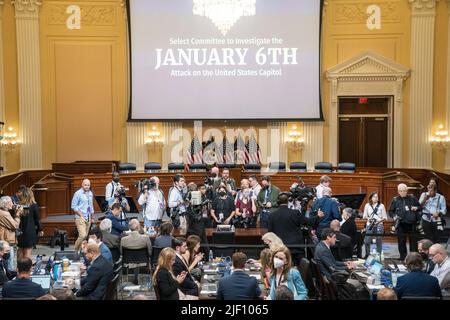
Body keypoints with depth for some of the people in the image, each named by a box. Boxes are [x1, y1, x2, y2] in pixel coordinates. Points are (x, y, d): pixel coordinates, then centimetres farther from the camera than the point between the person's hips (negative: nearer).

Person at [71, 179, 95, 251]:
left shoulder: (90, 194, 11)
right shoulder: (78, 193, -8)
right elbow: (73, 206, -10)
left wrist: (92, 218, 19)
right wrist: (81, 215, -13)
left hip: (88, 218, 6)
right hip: (80, 218, -6)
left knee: (85, 236, 5)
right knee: (82, 235, -16)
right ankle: (75, 250, 0)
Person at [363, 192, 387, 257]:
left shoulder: (381, 206, 7)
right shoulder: (367, 205, 11)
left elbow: (385, 217, 6)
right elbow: (364, 215, 12)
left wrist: (380, 220, -13)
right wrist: (368, 218, -9)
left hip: (379, 225, -1)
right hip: (369, 225, 1)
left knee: (379, 241, -1)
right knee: (367, 241, -6)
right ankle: (367, 255, 7)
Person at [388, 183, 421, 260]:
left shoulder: (412, 198, 4)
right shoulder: (395, 200, 4)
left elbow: (420, 206, 14)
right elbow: (390, 211, 9)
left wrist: (416, 208, -7)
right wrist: (394, 216, -10)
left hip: (412, 223, 0)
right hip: (401, 224, 0)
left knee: (413, 240, 4)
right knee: (401, 241, 4)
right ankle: (403, 257, 13)